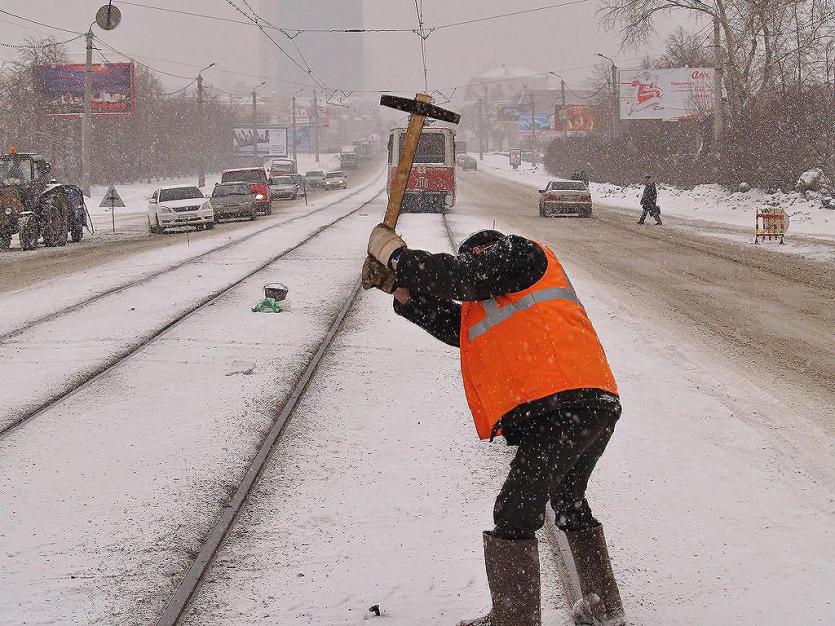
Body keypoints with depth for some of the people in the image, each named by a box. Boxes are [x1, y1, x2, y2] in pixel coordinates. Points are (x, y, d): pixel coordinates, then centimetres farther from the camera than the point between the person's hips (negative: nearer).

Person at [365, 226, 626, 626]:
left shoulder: (523, 253, 7)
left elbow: (464, 277, -5)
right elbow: (452, 323, 25)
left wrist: (398, 257, 5)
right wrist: (401, 289, 20)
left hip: (567, 405, -11)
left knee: (516, 511, -8)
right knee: (569, 503, 27)